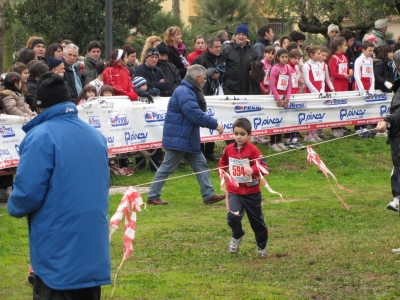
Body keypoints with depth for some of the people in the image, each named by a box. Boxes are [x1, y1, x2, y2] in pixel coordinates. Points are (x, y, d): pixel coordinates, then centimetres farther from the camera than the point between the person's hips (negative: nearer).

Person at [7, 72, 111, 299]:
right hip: (94, 250, 7)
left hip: (58, 254, -7)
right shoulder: (96, 135, 9)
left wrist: (14, 208, 2)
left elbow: (28, 193, -19)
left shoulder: (41, 137, -15)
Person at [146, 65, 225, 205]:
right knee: (167, 167, -3)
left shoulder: (190, 91, 15)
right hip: (178, 139, -11)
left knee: (200, 165, 10)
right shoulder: (184, 92, -20)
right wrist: (215, 124, -20)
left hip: (189, 139, 11)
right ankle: (153, 196, 4)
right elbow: (195, 115, -27)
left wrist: (213, 123, 5)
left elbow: (197, 113, 18)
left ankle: (208, 195, 13)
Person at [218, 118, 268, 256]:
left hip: (252, 192, -2)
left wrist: (253, 170, -41)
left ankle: (262, 245, 35)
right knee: (233, 216, -21)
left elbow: (263, 166, -23)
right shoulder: (228, 149, -1)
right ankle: (237, 236, 10)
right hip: (234, 191, 2)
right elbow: (222, 164, 19)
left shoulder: (252, 150, -14)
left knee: (257, 221, 11)